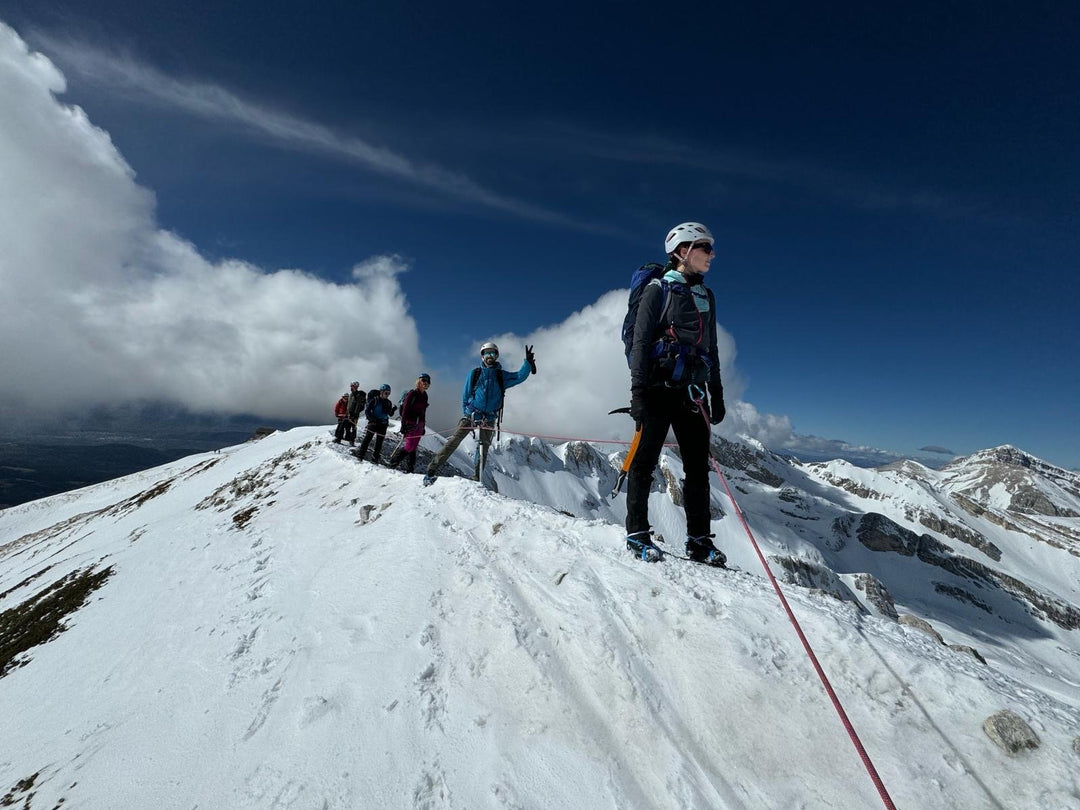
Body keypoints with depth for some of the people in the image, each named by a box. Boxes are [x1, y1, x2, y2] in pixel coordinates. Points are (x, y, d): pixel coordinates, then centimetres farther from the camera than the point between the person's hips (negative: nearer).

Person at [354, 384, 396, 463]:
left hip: (383, 424, 3)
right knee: (367, 439, -6)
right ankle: (360, 454, 2)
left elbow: (390, 414, 7)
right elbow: (367, 411, -6)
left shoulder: (388, 403, 6)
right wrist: (372, 419, -18)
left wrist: (393, 409, -12)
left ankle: (375, 458, 12)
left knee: (379, 442, 5)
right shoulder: (374, 400, -6)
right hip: (374, 422, -3)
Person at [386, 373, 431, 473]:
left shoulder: (424, 396, 13)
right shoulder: (412, 394, -8)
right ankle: (392, 463, -2)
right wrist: (403, 425, -16)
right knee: (409, 446, -14)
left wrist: (423, 426, 17)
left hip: (419, 424, 7)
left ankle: (410, 469, 11)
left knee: (414, 447, 7)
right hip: (410, 423, -7)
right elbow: (405, 410, -11)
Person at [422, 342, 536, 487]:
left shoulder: (501, 376, 11)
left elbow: (519, 376, 2)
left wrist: (528, 363, -12)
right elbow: (465, 395, 9)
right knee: (454, 441, -11)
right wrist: (466, 414, 3)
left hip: (489, 419, 2)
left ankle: (476, 479, 12)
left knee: (484, 448, 3)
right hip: (471, 414, -2)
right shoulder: (474, 373, 7)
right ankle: (431, 471, -9)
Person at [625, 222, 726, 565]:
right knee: (645, 462, -2)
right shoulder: (658, 289, 1)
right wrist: (638, 390, -17)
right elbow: (640, 341, -7)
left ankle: (699, 539, 15)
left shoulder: (706, 296, 19)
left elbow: (711, 350, 22)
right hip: (659, 389, -6)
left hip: (693, 393, 6)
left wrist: (717, 395, 17)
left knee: (698, 467, 6)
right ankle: (637, 533, 9)